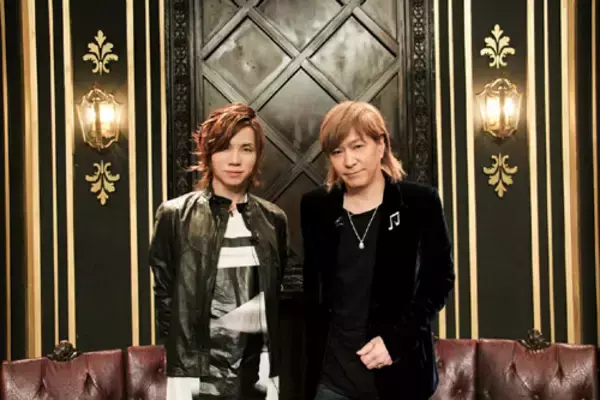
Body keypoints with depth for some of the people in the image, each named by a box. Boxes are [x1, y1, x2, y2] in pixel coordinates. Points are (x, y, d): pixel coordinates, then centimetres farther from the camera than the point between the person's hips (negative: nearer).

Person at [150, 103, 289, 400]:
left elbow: (276, 295, 12)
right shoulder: (175, 216, -3)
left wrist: (273, 369, 8)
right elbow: (164, 297, 1)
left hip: (259, 374, 3)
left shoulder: (273, 219, 6)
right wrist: (179, 366, 1)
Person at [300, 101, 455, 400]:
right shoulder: (315, 207, 2)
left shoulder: (420, 202, -6)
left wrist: (396, 338, -12)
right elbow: (310, 286, 10)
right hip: (331, 370, 2)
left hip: (398, 370, -2)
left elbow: (440, 279, -2)